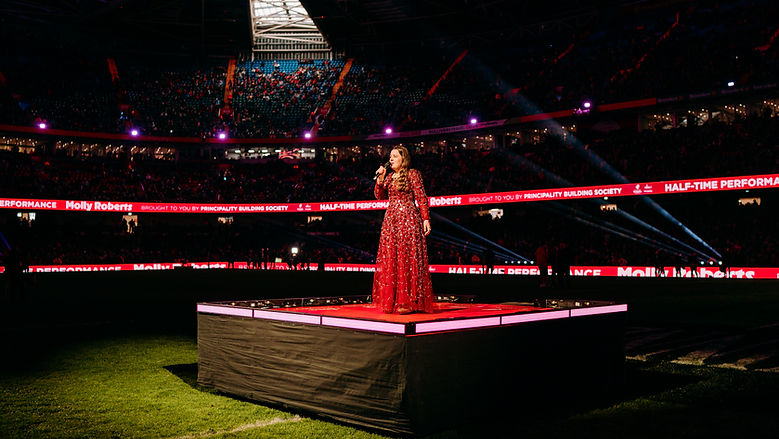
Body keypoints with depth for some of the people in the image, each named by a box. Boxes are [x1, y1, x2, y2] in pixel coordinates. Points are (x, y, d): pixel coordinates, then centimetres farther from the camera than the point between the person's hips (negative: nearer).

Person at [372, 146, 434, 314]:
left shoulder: (413, 174, -1)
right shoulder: (389, 176, 18)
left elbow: (421, 198, -6)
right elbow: (379, 196, 13)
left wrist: (425, 219, -13)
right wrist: (380, 180, 0)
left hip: (408, 219, -6)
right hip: (391, 220, 7)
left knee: (407, 258, -7)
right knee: (390, 260, 4)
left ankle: (409, 302, -4)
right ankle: (392, 301, 9)